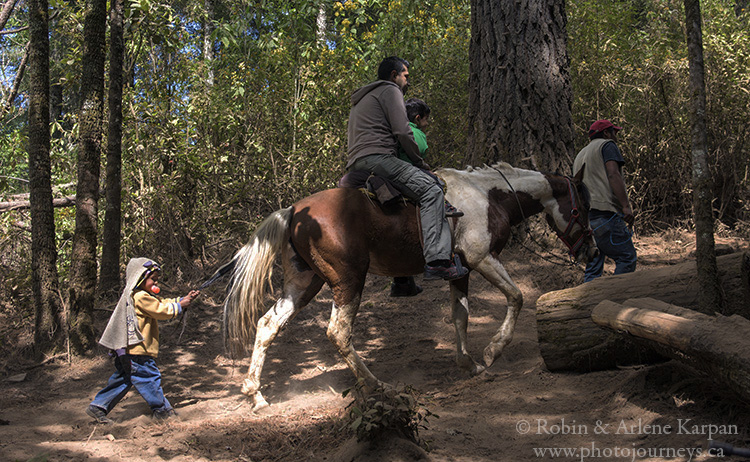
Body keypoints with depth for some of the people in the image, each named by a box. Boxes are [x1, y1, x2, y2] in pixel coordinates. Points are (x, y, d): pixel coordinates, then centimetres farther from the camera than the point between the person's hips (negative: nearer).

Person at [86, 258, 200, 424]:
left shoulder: (146, 296, 19)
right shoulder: (140, 297, -15)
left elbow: (163, 303, 19)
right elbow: (161, 310, -16)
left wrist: (184, 299, 11)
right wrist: (180, 305, -4)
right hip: (136, 350, -11)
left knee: (123, 380, 15)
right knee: (150, 377, -1)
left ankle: (98, 406, 18)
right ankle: (161, 409, 9)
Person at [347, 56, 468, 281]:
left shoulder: (361, 99, 34)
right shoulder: (390, 90, 3)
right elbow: (403, 133, -9)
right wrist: (420, 162, 4)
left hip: (355, 164, 11)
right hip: (376, 157, -11)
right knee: (430, 189, -19)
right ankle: (437, 260, -35)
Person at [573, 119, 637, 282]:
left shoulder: (580, 155, 30)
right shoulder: (607, 145, 6)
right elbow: (613, 174, -11)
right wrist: (626, 206, -19)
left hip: (583, 215, 8)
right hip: (604, 210, -8)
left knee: (592, 268, 7)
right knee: (627, 257, -6)